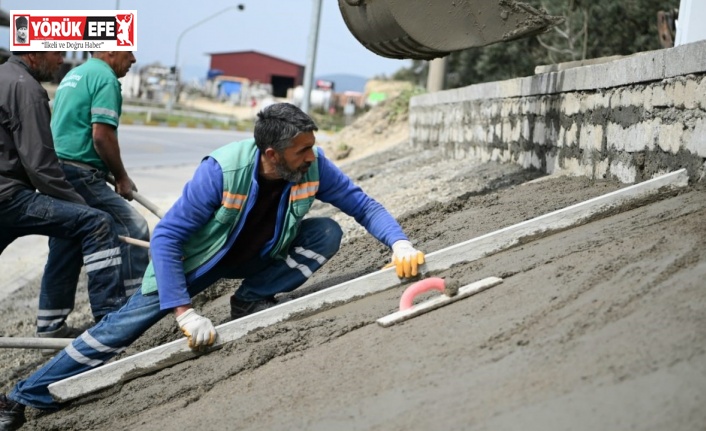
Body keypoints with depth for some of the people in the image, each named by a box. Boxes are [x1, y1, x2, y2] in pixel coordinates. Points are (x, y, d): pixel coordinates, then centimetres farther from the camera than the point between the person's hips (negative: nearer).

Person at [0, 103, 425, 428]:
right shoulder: (222, 170, -36)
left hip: (258, 257, 4)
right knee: (125, 324, -9)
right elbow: (166, 236, -32)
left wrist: (400, 242, -34)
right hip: (198, 259, -4)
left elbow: (363, 204, -14)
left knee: (328, 233, -17)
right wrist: (184, 313, -38)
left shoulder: (313, 166, -24)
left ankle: (250, 301, -8)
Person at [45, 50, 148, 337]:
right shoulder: (105, 77, -9)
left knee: (64, 251, 13)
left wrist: (108, 172, 20)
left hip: (55, 173, 10)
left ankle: (51, 325, 16)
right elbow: (102, 135, -18)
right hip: (80, 174, -10)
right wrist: (121, 177, -5)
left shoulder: (73, 75, 22)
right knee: (132, 229, -4)